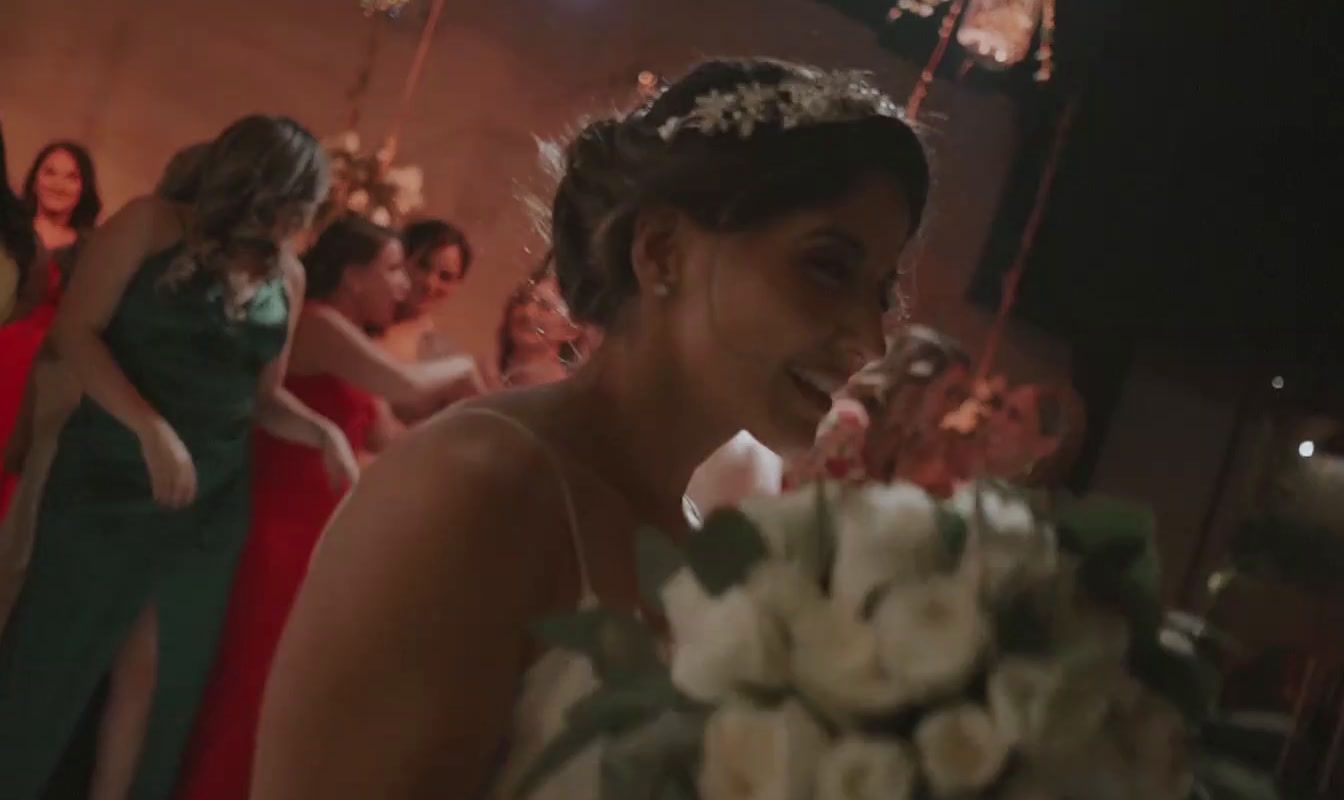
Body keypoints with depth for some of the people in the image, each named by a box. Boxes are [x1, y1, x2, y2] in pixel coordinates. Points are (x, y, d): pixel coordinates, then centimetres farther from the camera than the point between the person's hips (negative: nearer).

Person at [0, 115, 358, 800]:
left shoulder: (287, 279, 5)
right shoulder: (151, 226, -7)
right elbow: (75, 332, -12)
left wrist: (324, 433, -6)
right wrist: (152, 429, -22)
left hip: (210, 503, 4)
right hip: (108, 480, -4)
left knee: (157, 676, 9)